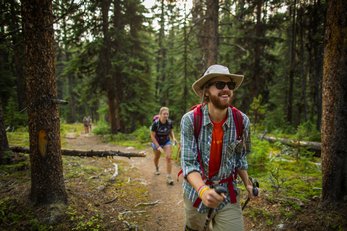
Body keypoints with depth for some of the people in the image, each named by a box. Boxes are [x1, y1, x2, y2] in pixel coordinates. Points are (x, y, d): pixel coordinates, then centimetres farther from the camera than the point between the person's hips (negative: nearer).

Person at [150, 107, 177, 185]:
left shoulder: (169, 122, -20)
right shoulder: (155, 123, -28)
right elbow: (152, 136, -21)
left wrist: (173, 138, -19)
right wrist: (158, 147, -26)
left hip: (167, 142, 1)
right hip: (157, 142, -1)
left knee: (168, 157, -15)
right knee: (157, 157, 21)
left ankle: (168, 177, -9)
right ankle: (157, 169, 53)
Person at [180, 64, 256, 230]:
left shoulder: (242, 121, -13)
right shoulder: (190, 120, -20)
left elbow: (240, 156, 3)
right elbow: (188, 162, -22)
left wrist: (247, 184, -1)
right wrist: (203, 190, -37)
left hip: (227, 193, 1)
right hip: (196, 189, 0)